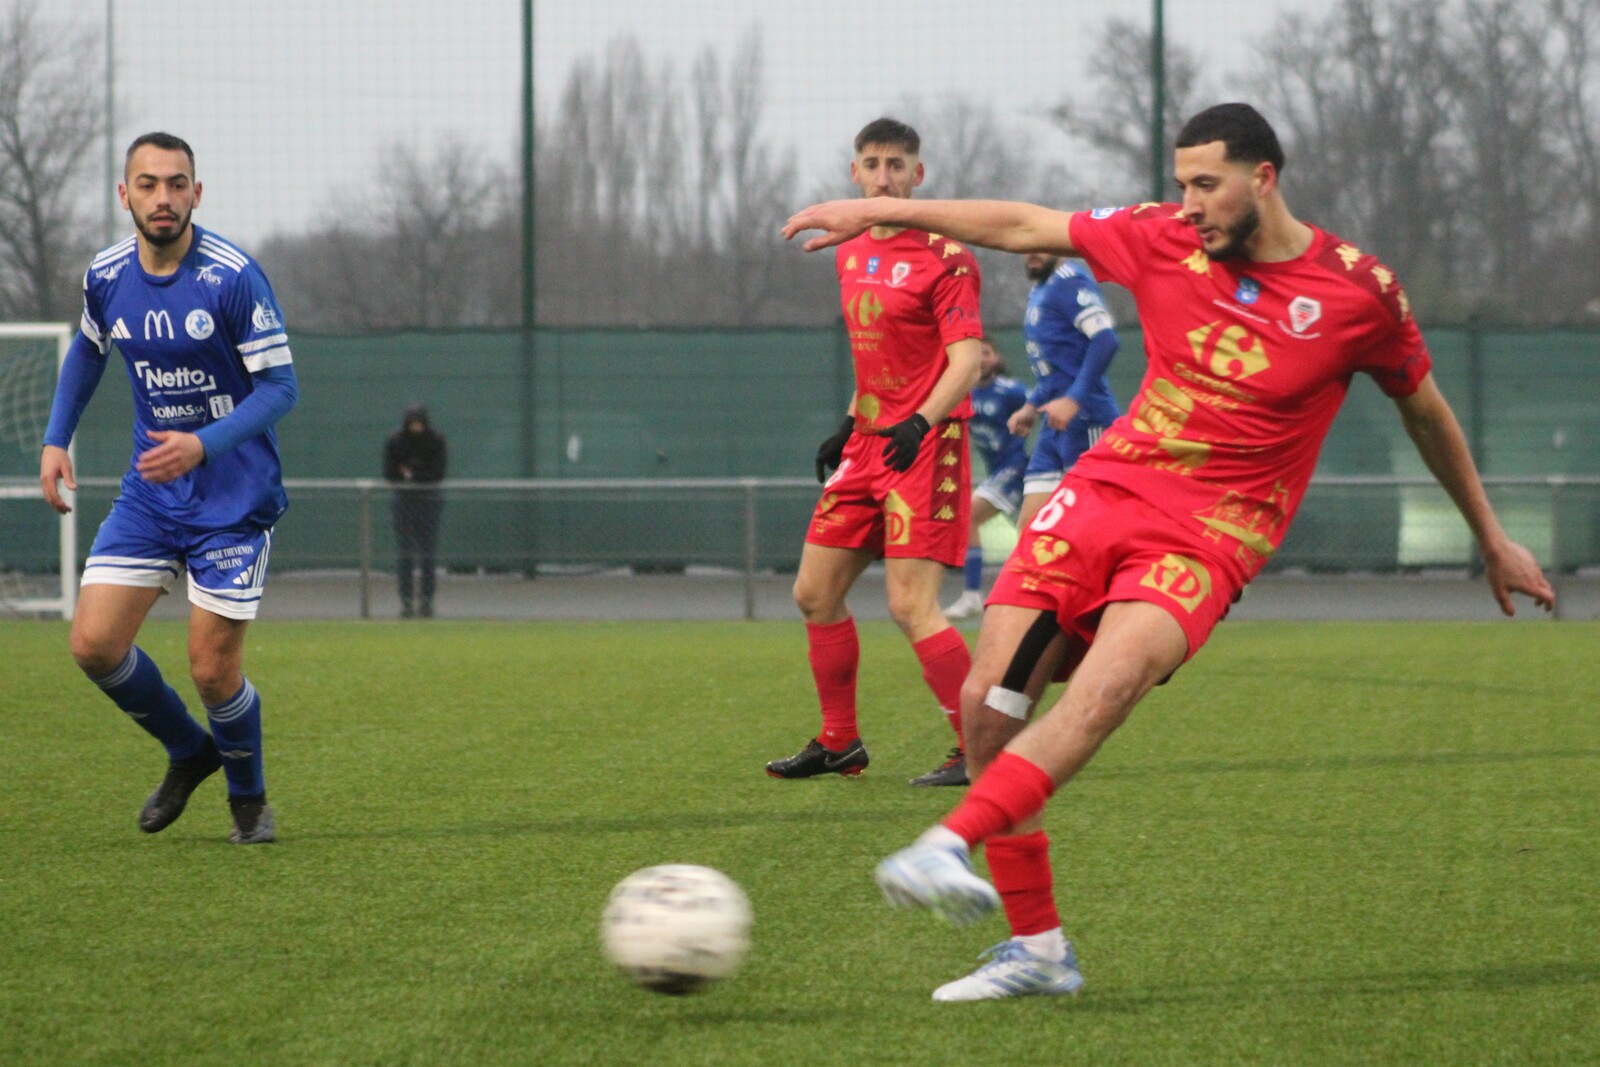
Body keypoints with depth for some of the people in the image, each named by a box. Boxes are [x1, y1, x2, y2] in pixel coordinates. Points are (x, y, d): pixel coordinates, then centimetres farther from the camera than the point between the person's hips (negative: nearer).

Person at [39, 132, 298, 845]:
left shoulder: (232, 277, -17)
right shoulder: (106, 277, -1)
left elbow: (280, 386, -15)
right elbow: (88, 350, 21)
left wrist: (204, 444, -28)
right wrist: (56, 439, 11)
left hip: (233, 498, -5)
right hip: (149, 492, 5)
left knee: (213, 672, -5)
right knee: (94, 644, -7)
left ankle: (248, 798, 24)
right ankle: (187, 752, 21)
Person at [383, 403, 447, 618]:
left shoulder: (436, 440, -4)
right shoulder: (394, 441, -3)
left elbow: (438, 474, -7)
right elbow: (389, 473, -5)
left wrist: (411, 475, -12)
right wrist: (422, 476, -8)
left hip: (428, 498, 0)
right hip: (402, 497, 0)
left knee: (427, 551, -4)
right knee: (404, 552, -5)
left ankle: (426, 600, 0)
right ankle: (406, 600, -4)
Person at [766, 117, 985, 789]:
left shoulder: (942, 255, -11)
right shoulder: (851, 254, 14)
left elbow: (966, 361, -17)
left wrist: (921, 423, -30)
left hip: (924, 446, -9)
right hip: (870, 441, 9)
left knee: (910, 605, -16)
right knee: (815, 593, 10)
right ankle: (839, 744, 23)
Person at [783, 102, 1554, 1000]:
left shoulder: (1360, 291, -3)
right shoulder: (1165, 241, 4)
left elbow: (1426, 411, 12)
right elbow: (1023, 227, 12)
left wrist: (1492, 539, 21)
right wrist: (880, 212, 12)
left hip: (1209, 536, -4)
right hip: (1105, 489, 4)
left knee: (1107, 685, -32)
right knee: (987, 704, -8)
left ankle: (949, 847, -47)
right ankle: (1037, 949, 3)